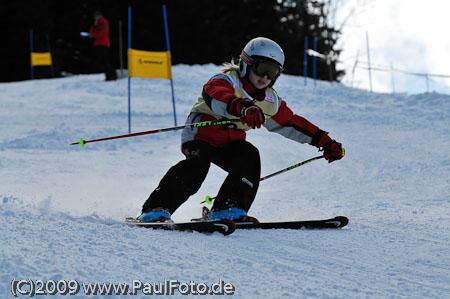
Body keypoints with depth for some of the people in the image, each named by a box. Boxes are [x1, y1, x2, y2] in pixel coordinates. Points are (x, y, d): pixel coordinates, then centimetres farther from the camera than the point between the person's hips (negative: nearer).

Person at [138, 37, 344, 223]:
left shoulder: (270, 101, 7)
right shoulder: (229, 80, -16)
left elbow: (292, 123, 18)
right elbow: (215, 94, -41)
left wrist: (324, 141, 14)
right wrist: (242, 107, -62)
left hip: (230, 143, 6)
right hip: (200, 135, -6)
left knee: (249, 156, -22)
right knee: (198, 164, -32)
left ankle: (228, 208, -21)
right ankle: (156, 208, -29)